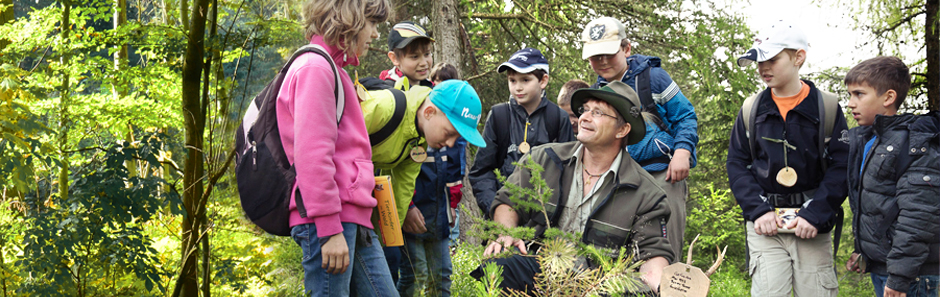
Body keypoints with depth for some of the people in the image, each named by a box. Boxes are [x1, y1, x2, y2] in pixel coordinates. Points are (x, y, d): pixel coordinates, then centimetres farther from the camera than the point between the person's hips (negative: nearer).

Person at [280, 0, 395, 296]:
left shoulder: (333, 70, 24)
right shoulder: (315, 67, -8)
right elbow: (312, 154, -17)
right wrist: (330, 228, -20)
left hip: (353, 216, 10)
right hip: (328, 219, -10)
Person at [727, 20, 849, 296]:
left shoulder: (826, 107, 1)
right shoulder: (751, 110, 8)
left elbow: (841, 167, -3)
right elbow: (737, 164, 7)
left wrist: (815, 214, -13)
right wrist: (758, 210, -8)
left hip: (812, 226, -1)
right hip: (765, 224, 1)